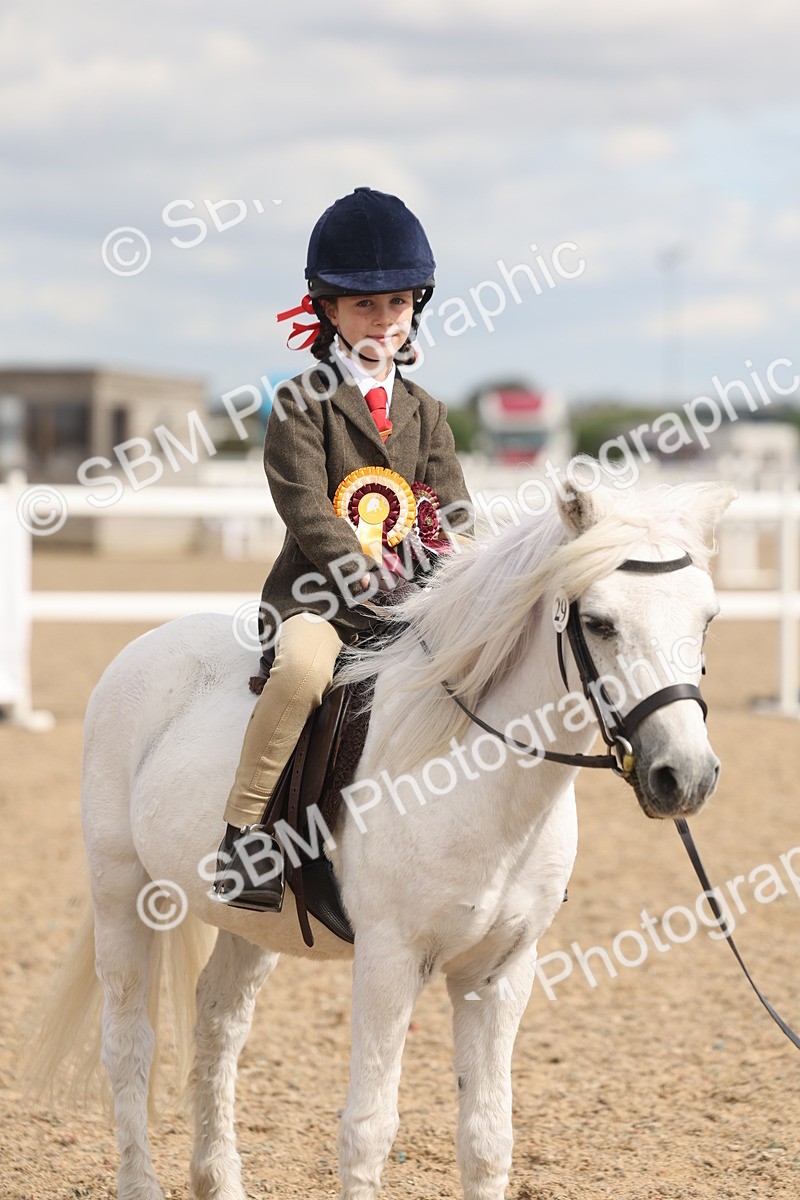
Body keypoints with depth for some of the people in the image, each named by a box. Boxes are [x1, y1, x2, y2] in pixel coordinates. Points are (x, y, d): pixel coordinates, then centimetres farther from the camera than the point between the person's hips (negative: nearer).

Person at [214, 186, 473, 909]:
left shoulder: (426, 414, 15)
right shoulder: (301, 405, -1)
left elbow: (454, 518, 9)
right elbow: (307, 511, -11)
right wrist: (377, 581, -21)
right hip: (318, 594, -5)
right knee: (305, 664, -37)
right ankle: (244, 831, -26)